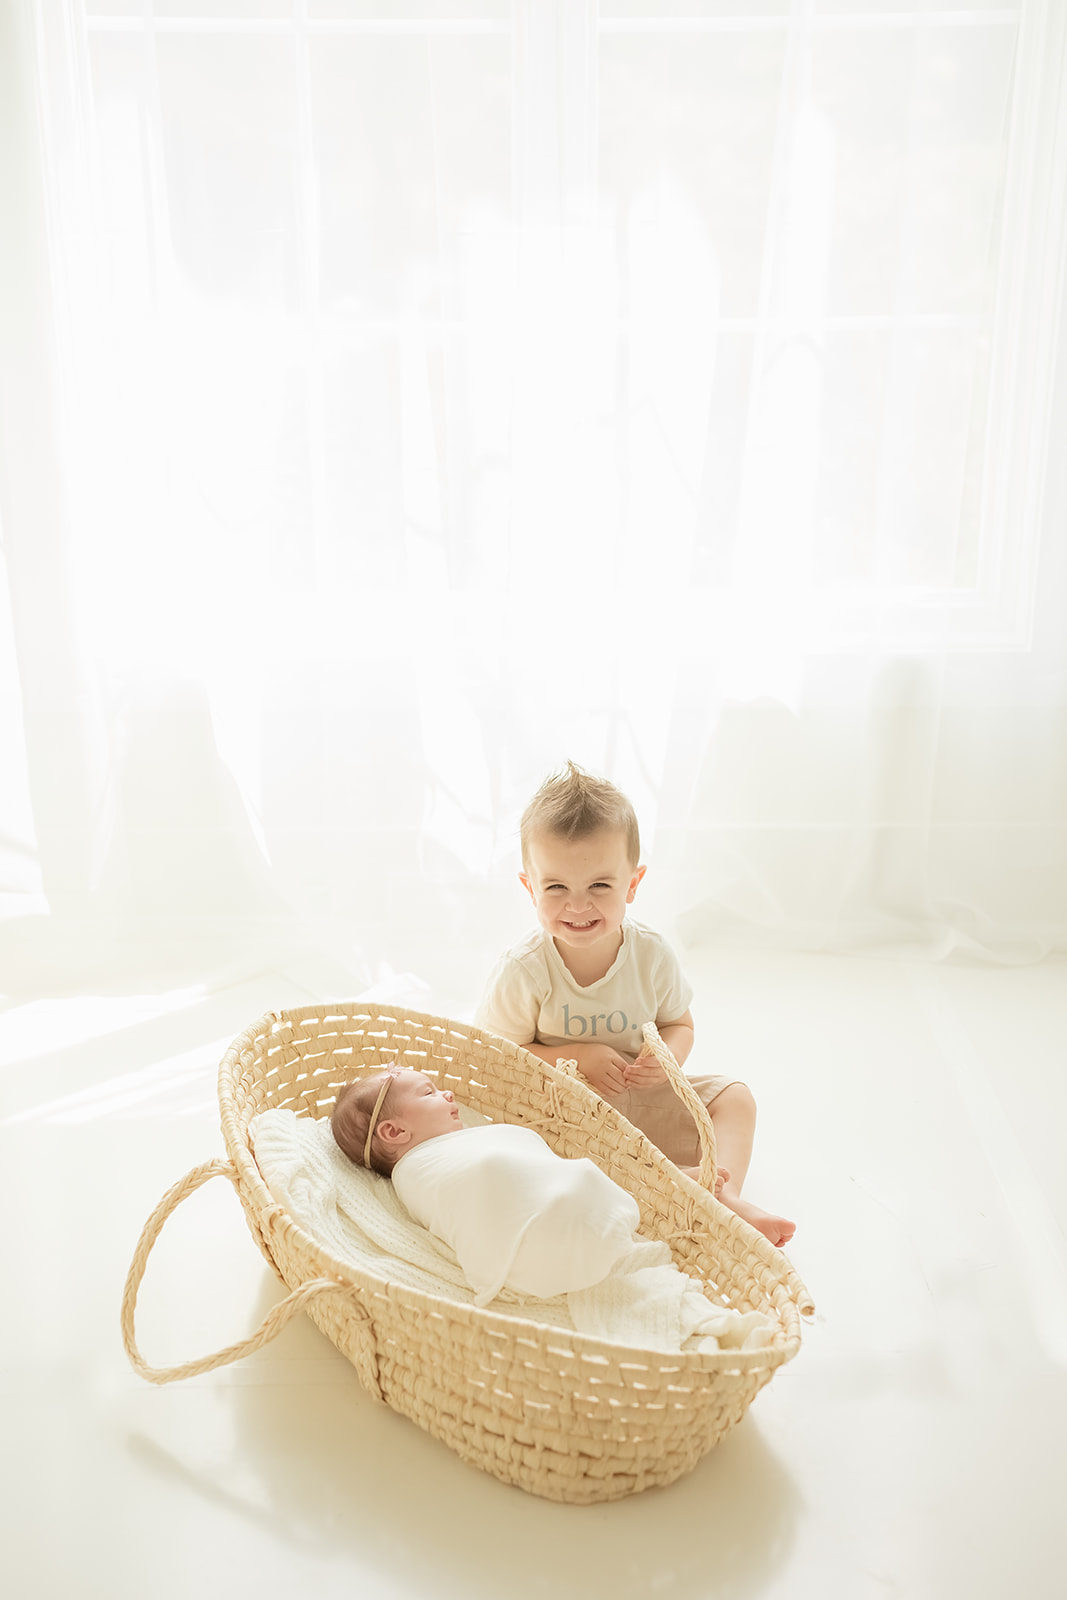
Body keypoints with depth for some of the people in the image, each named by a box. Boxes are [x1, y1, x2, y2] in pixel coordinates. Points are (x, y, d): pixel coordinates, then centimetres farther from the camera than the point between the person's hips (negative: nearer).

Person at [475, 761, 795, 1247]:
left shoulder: (652, 955, -10)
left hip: (641, 1098, 4)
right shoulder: (523, 970, -19)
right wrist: (576, 1057, -24)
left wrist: (668, 1055, -19)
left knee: (733, 1096, -6)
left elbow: (680, 1024, 6)